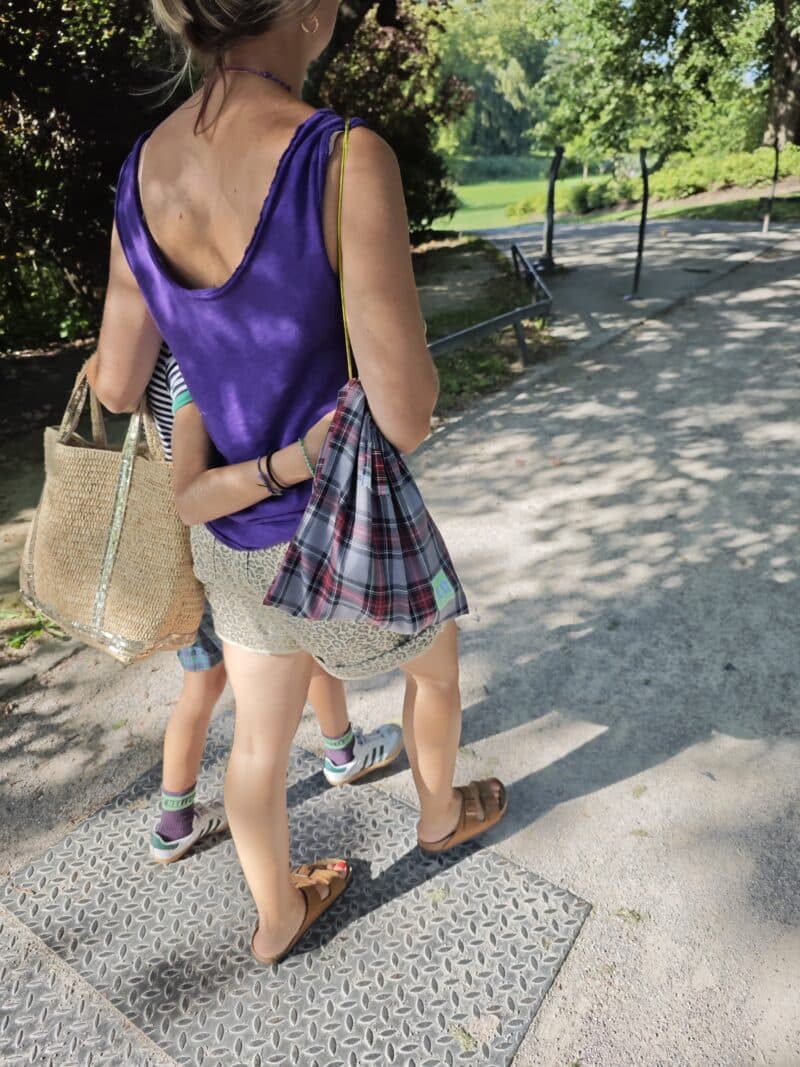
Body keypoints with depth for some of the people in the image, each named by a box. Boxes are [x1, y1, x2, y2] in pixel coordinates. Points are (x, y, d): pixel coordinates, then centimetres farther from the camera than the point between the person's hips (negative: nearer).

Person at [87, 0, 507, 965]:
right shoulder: (347, 161, -27)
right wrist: (389, 324, -4)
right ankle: (440, 815, 57)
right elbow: (406, 418, -27)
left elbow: (117, 387, 0)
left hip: (236, 530, 6)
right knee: (436, 663, 28)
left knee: (261, 735, 24)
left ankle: (277, 918, 50)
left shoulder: (145, 168, -6)